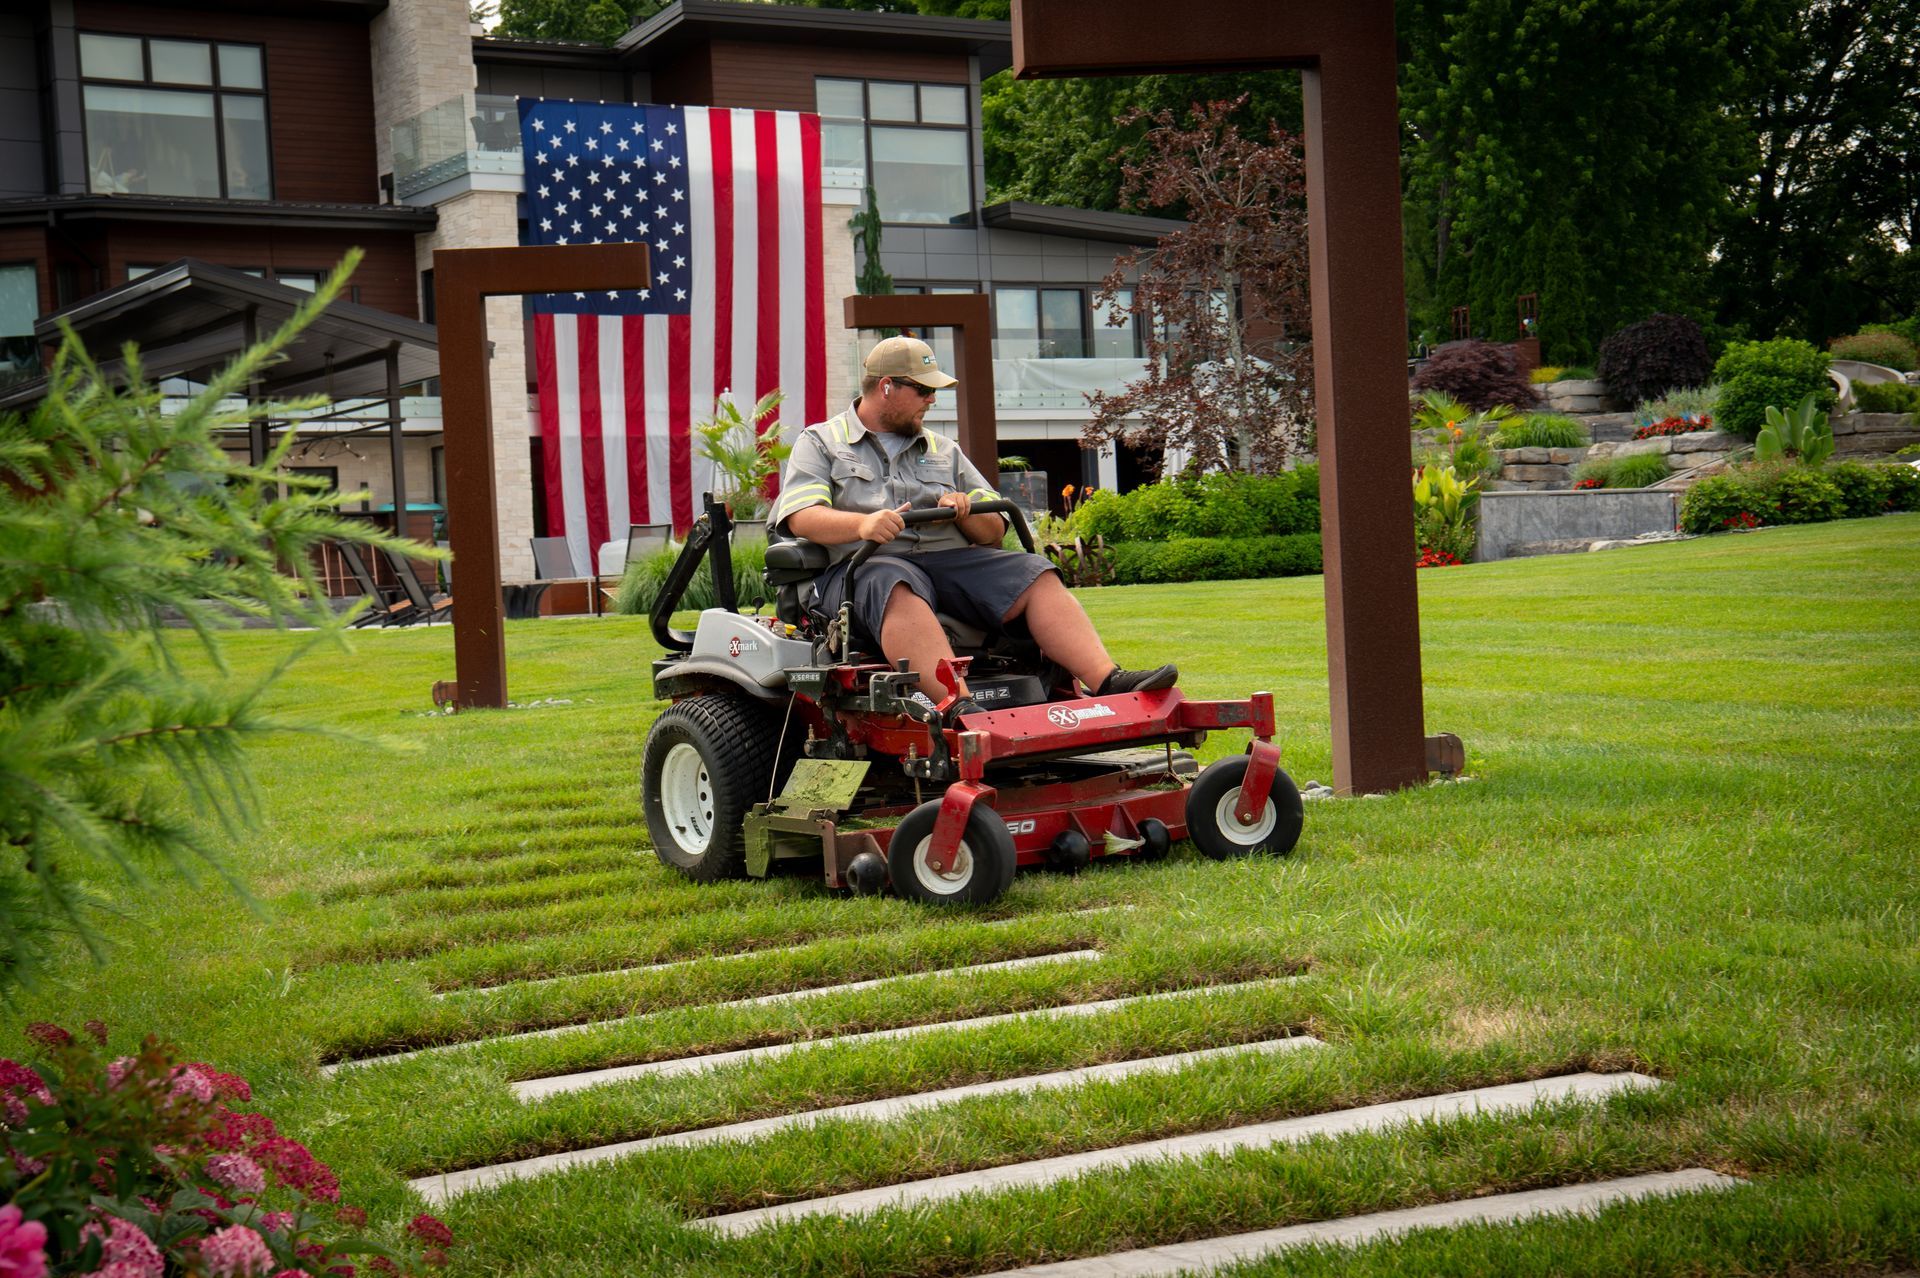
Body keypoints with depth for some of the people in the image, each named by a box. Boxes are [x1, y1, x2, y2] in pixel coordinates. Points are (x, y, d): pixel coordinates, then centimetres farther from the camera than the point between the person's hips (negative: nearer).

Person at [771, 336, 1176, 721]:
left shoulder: (944, 452, 27)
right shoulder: (819, 443, 14)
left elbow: (994, 530, 22)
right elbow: (801, 518, -5)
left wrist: (965, 513, -3)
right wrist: (862, 524, -25)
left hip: (948, 560, 5)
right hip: (863, 564, -5)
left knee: (1036, 576, -19)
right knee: (898, 589, -40)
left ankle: (1109, 683, -35)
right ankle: (959, 707, -59)